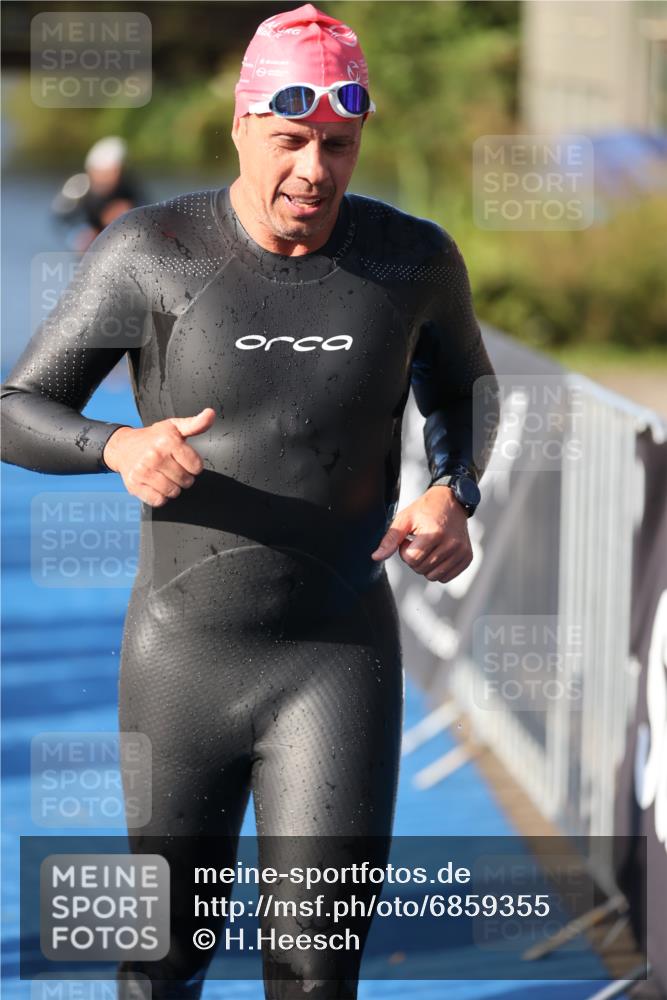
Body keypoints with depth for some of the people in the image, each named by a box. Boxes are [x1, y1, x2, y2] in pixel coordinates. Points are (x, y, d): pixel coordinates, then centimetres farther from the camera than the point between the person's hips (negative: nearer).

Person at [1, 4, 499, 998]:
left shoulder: (412, 258, -5)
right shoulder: (151, 252, -10)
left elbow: (463, 389, 16)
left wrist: (454, 495, -6)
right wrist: (120, 449, -28)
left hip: (340, 660, 0)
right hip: (182, 655, 1)